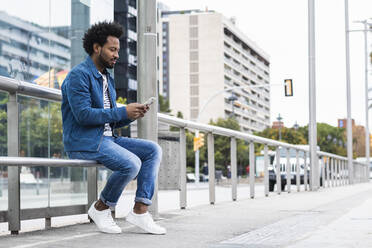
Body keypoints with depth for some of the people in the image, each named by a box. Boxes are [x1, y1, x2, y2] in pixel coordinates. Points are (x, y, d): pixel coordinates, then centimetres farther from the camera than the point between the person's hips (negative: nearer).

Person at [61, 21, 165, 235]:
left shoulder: (107, 79, 20)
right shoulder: (79, 75, -10)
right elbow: (83, 114, -21)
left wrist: (133, 114, 0)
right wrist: (123, 112, -18)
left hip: (107, 138, 9)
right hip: (84, 142, -9)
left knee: (153, 150, -4)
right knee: (131, 164, -28)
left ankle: (140, 210, -10)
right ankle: (102, 208, -5)